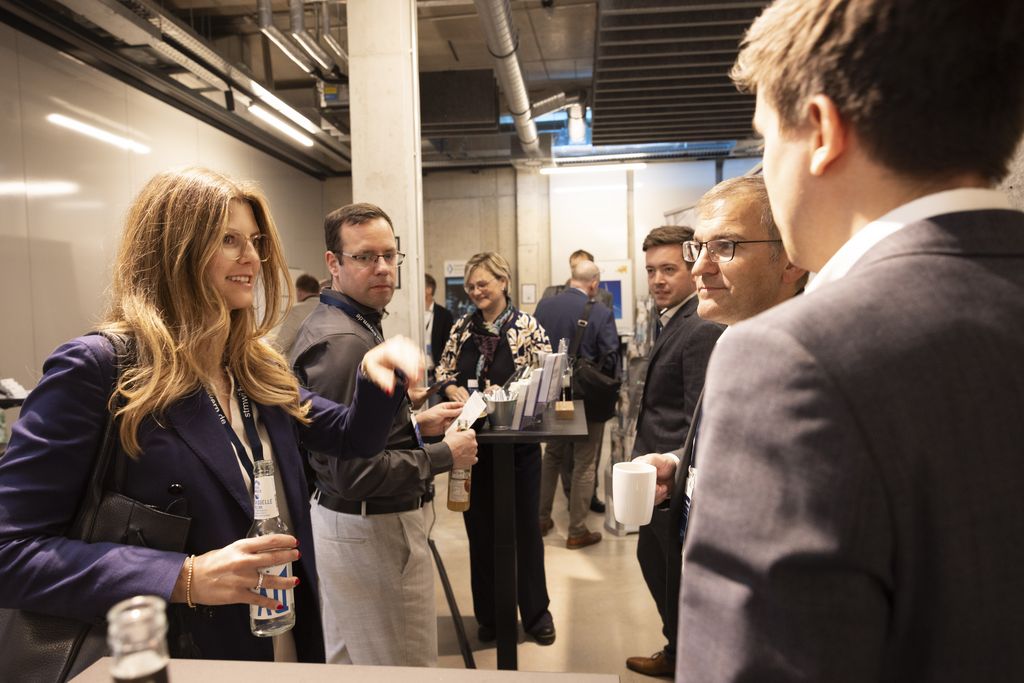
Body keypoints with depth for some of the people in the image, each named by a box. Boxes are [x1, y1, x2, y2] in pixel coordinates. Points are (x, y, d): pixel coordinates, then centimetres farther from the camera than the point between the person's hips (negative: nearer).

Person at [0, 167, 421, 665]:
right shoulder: (95, 370, -17)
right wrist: (182, 579, -27)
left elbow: (349, 438, 9)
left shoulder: (257, 369, 3)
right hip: (171, 658, -6)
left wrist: (376, 373, -12)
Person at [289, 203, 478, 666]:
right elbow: (354, 473, -27)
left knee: (348, 661, 25)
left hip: (341, 519, 10)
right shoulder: (344, 342, -24)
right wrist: (445, 455, -16)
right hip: (373, 530, -10)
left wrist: (417, 424, 7)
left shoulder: (340, 324, 9)